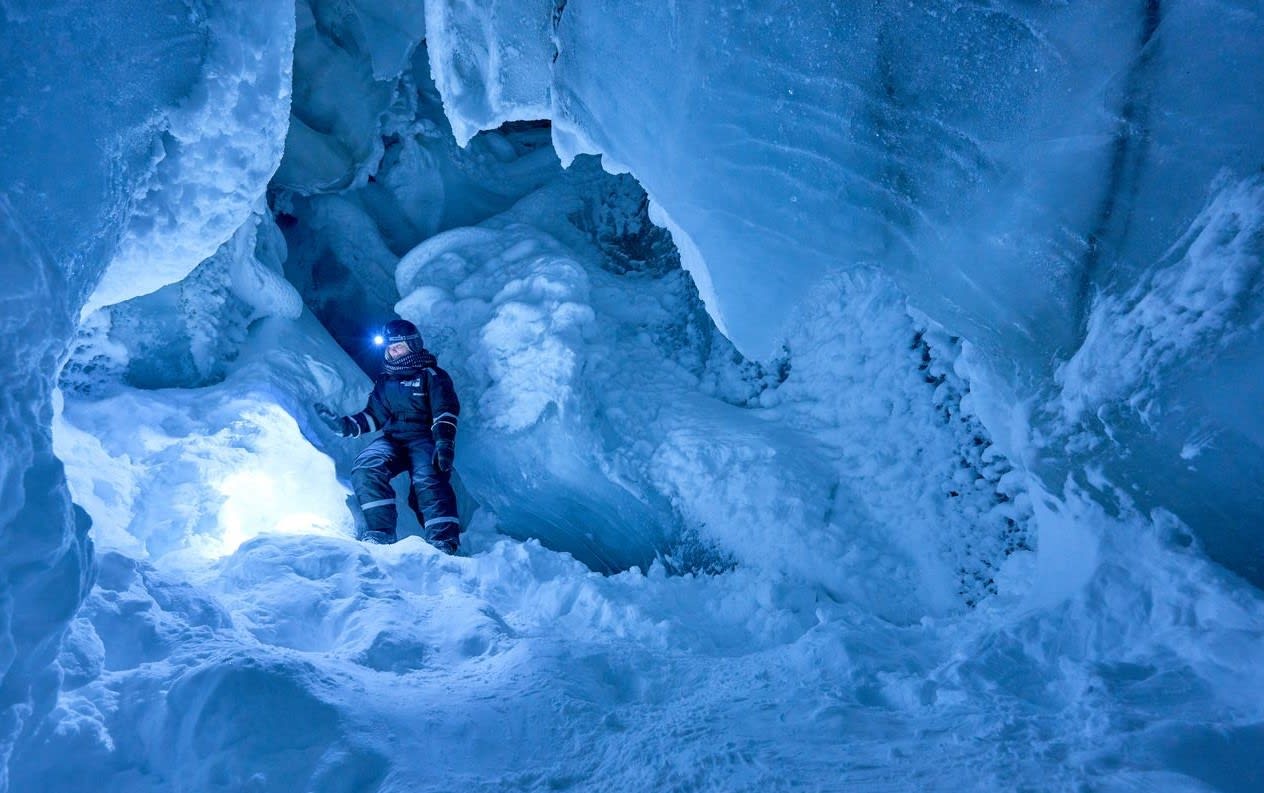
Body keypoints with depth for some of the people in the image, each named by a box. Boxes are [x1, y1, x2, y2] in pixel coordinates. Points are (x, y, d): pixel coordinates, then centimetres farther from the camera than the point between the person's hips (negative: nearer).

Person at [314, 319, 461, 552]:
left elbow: (445, 411, -6)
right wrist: (346, 425, 2)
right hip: (393, 439, 5)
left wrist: (444, 442, -22)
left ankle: (444, 544, -40)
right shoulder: (385, 381, 23)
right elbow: (374, 415, 21)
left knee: (428, 480, -33)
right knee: (365, 468, -26)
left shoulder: (431, 374, 6)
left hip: (423, 438, -5)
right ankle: (380, 534, -29)